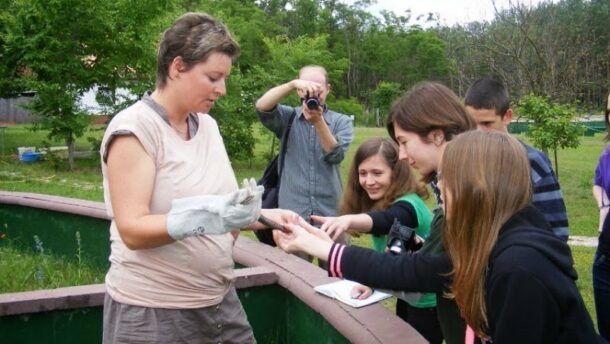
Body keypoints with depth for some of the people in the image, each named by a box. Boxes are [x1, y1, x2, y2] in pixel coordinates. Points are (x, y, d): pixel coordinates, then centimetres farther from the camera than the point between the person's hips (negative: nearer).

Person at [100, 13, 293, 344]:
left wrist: (265, 216, -5)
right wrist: (206, 217, -34)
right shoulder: (133, 128, -14)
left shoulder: (208, 126, 6)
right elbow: (133, 230, -21)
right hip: (152, 310, -6)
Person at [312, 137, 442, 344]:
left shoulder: (408, 205, -28)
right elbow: (384, 256, 1)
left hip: (428, 303, -8)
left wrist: (348, 220, -70)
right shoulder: (378, 202, -3)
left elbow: (383, 221, -51)